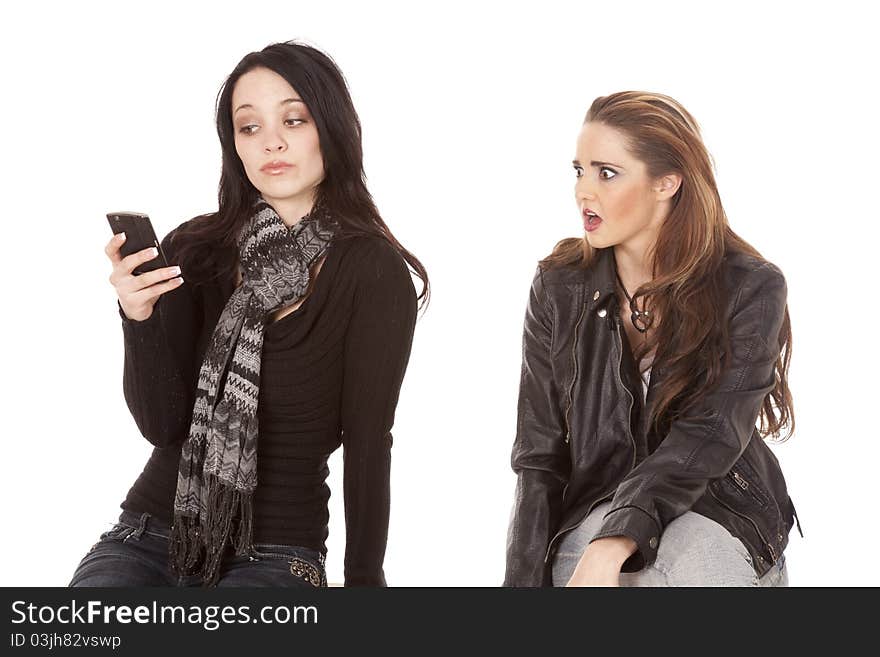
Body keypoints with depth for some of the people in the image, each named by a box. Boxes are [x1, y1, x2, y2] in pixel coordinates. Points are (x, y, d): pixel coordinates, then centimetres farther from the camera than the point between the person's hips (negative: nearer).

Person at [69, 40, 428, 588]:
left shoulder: (375, 272, -6)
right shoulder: (195, 250, 2)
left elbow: (369, 445, -6)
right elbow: (161, 425, -3)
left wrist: (364, 582, -9)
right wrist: (139, 319, -20)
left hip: (272, 555, -2)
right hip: (152, 530, 2)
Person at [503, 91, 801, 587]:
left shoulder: (751, 289, -8)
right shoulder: (559, 288, 0)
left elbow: (709, 436, -18)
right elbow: (539, 456, 0)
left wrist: (610, 547, -33)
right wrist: (527, 581, -13)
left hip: (715, 507, -1)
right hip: (594, 509, 1)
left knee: (682, 565, -34)